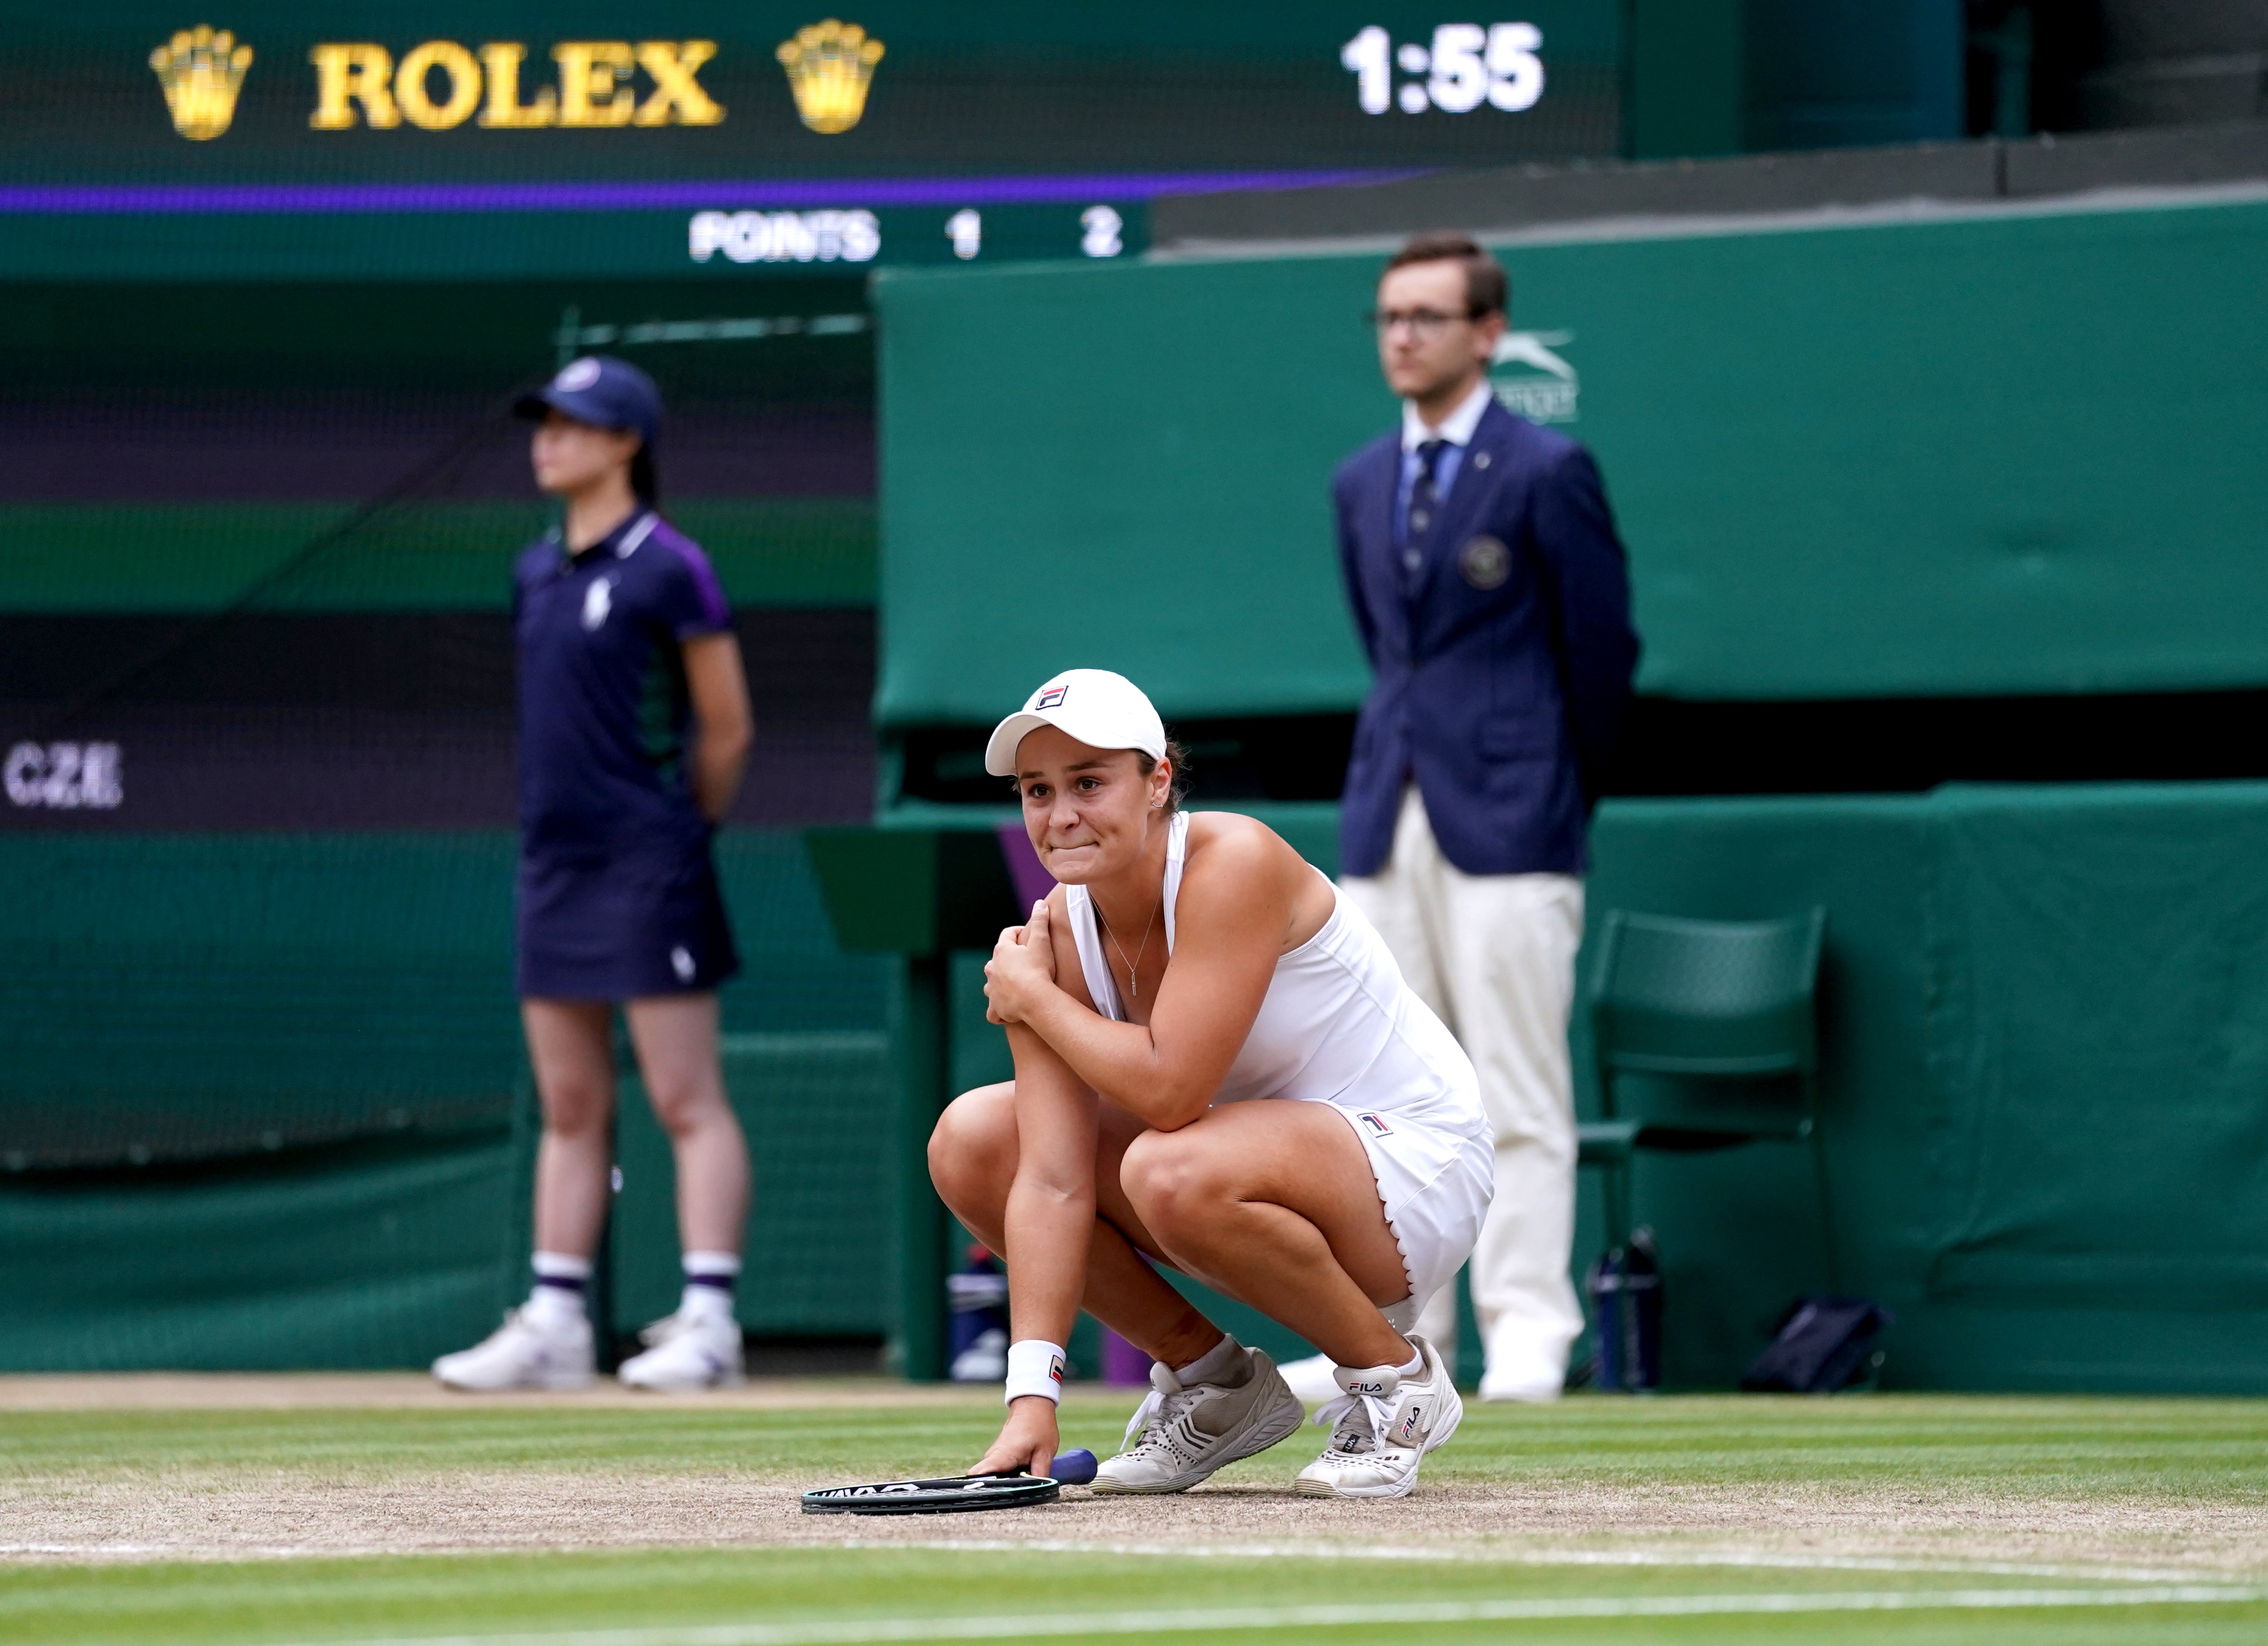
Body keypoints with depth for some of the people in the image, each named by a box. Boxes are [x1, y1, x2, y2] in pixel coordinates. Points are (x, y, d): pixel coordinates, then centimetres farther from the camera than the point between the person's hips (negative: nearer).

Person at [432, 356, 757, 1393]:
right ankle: (552, 1324, 12)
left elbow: (727, 731, -5)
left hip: (646, 867, -8)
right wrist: (563, 821, 15)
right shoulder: (537, 572, 13)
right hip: (554, 864, 8)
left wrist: (673, 834, 4)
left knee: (687, 1102, -7)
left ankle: (708, 1322, -8)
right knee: (569, 1107, 9)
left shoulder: (668, 568, -8)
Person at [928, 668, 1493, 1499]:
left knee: (1174, 1171, -36)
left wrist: (1032, 998, -16)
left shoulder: (1233, 864, -25)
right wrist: (1031, 1397, -24)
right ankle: (1213, 1381, 9)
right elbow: (1053, 1178, -14)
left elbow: (1167, 1087, -33)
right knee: (971, 1141, -5)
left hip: (1414, 1162, -7)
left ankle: (1395, 1376, -10)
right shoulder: (1056, 932, -7)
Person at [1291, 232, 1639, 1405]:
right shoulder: (1362, 484, 14)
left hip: (1507, 824, -6)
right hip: (1387, 822, 6)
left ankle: (1526, 1335, -6)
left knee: (1517, 1096, -7)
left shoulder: (1547, 473, -5)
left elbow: (1604, 647, 0)